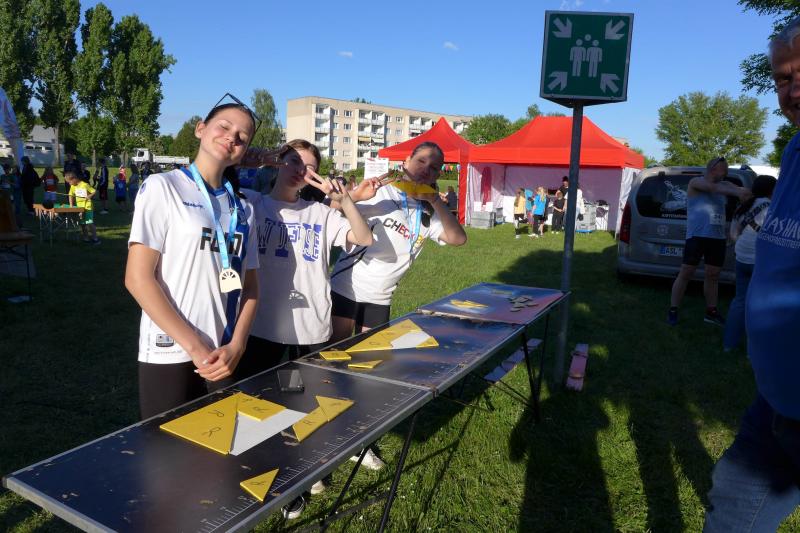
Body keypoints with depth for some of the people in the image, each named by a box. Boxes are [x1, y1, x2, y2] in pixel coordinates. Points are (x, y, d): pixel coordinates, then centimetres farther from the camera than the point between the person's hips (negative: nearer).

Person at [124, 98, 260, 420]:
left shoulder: (243, 209, 10)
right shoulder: (162, 187, -4)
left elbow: (250, 286, 9)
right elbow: (138, 278, -11)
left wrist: (236, 346, -8)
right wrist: (195, 347, -15)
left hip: (224, 356, 5)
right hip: (169, 354, -4)